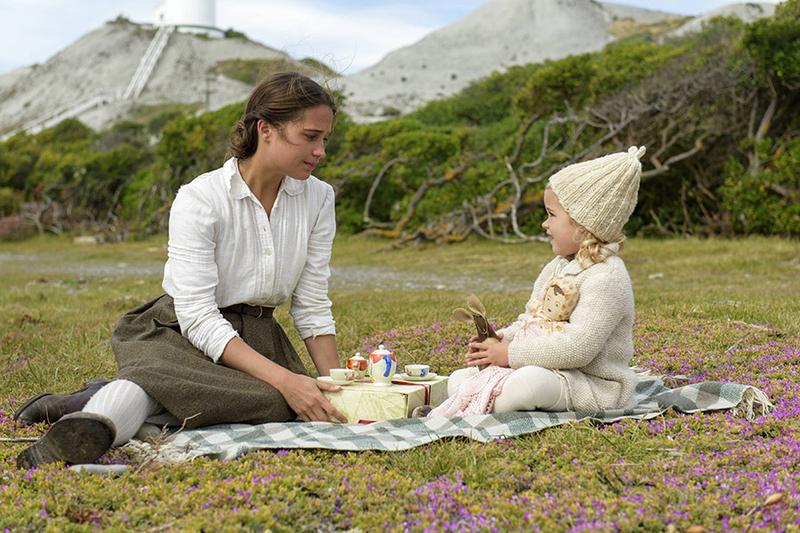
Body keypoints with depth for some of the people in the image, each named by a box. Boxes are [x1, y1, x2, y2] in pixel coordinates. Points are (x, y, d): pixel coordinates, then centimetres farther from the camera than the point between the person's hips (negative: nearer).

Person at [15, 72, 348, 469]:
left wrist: (336, 386, -8)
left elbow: (312, 307, 4)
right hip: (182, 333, -5)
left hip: (254, 337, 5)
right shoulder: (199, 200, -16)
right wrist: (284, 379, -31)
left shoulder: (318, 198, -1)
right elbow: (198, 317, -22)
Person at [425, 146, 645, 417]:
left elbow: (578, 347, -27)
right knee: (458, 380, 3)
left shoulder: (605, 278, -18)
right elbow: (531, 320, 20)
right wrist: (502, 338, -2)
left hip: (593, 384, -10)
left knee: (528, 382, -41)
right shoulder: (556, 267, 13)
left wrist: (511, 354, -22)